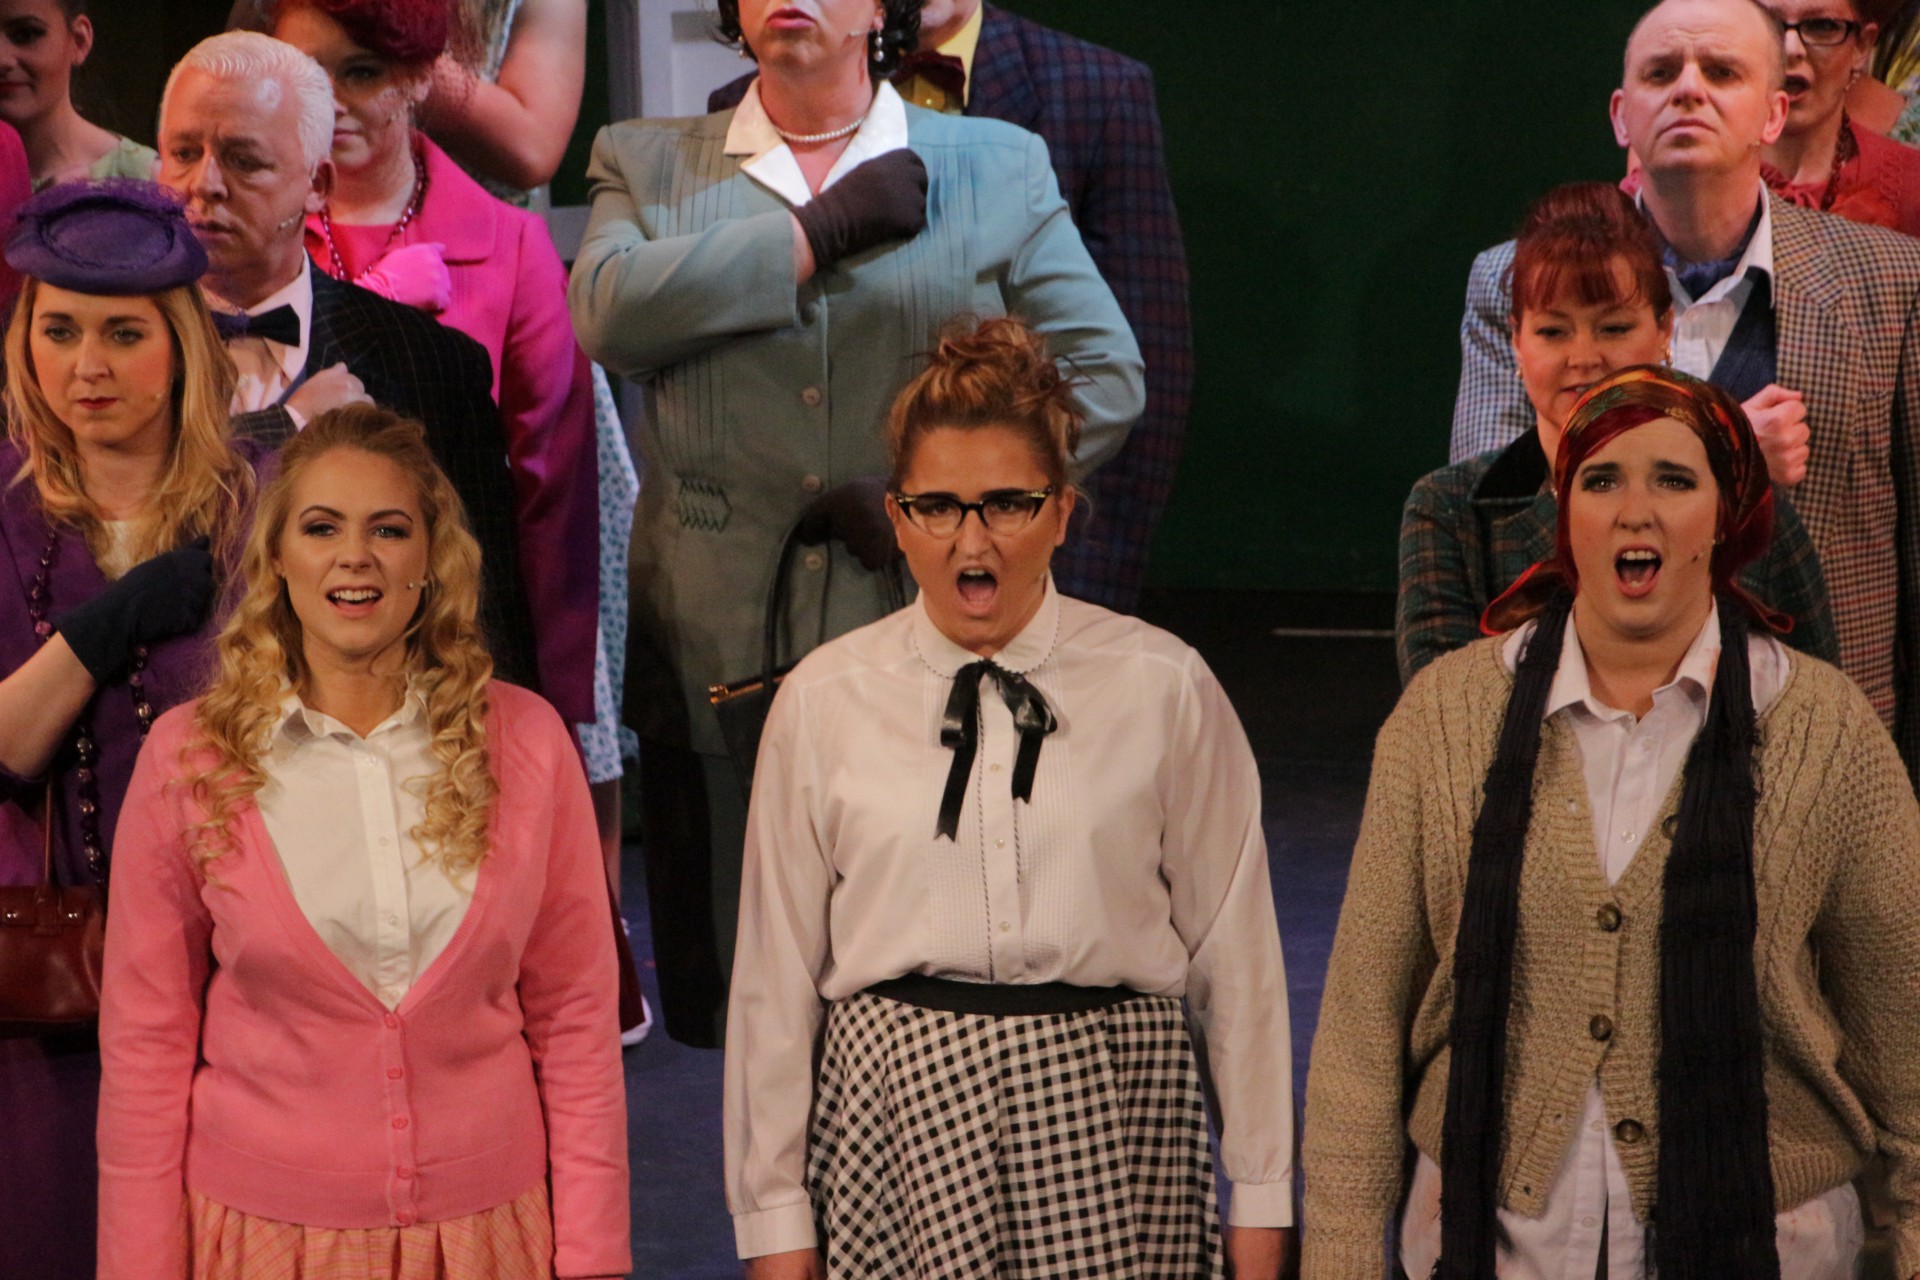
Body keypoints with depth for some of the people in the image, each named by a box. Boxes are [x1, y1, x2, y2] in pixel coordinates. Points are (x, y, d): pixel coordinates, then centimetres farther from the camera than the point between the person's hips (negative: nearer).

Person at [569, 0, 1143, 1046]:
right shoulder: (646, 164, 14)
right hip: (717, 668, 1)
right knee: (725, 1007, 2)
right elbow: (606, 311, -7)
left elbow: (1105, 371, 6)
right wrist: (821, 231, -7)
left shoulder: (999, 166, 12)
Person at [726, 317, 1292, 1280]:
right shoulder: (823, 701, 2)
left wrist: (1260, 1196, 4)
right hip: (895, 1119, 0)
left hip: (1111, 1114, 0)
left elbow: (1234, 953, 3)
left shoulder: (1165, 688, 1)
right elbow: (775, 974, 4)